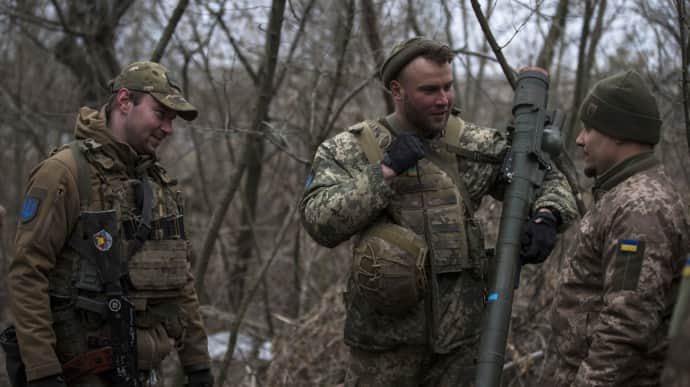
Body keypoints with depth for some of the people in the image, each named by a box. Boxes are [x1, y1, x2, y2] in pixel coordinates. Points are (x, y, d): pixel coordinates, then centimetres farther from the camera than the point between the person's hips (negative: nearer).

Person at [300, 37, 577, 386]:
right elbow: (322, 223, -14)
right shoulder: (349, 150, -2)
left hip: (461, 335, 2)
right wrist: (386, 171, -18)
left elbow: (548, 179, 12)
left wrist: (546, 219, -9)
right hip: (385, 340, -2)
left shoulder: (476, 146, 3)